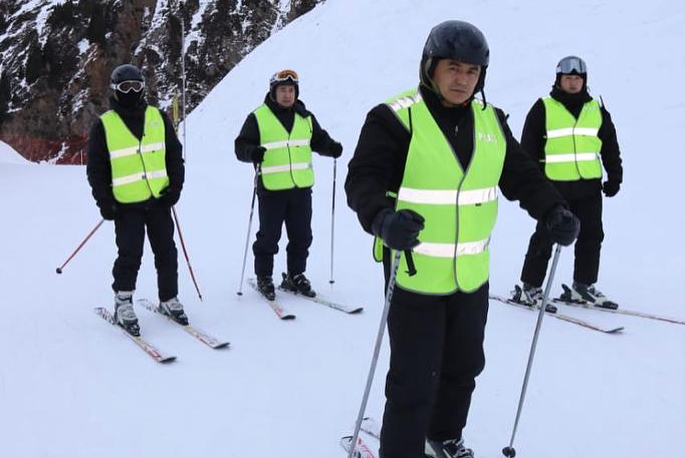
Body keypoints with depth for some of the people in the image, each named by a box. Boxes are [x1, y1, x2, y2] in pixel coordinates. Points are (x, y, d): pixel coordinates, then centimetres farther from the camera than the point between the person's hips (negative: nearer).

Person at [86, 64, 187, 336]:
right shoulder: (104, 125, 0)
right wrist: (104, 201, -6)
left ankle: (169, 300, 21)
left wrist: (175, 187, 0)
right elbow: (96, 168, 2)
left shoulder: (158, 118, 8)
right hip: (126, 204, -3)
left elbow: (174, 155, 10)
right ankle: (123, 304, 11)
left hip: (159, 200, 3)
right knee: (130, 256, -5)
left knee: (166, 253, 7)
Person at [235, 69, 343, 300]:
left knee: (301, 236, 10)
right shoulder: (258, 117, -2)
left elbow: (318, 140, 17)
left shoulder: (305, 117, 11)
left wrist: (331, 147, -4)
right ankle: (264, 278, 19)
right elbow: (241, 145, -3)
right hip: (271, 188, -4)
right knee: (269, 236, 3)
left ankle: (296, 276, 26)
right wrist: (252, 152, -25)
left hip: (302, 187, 4)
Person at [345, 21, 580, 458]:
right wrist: (382, 218, -40)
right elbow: (363, 178, -20)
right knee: (415, 381, -1)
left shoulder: (490, 121, 6)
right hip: (415, 273, -6)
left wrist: (553, 210, -7)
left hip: (472, 275, 7)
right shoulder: (396, 117, -13)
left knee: (464, 366, 22)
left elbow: (521, 174, 10)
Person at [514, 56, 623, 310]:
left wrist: (614, 177, 11)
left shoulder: (597, 110, 10)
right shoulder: (543, 109, -2)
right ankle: (530, 287, 8)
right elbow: (528, 149, -2)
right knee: (545, 237, -2)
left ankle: (583, 286, 22)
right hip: (554, 185, -4)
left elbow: (610, 147, 16)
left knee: (591, 236, 9)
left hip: (589, 185, 5)